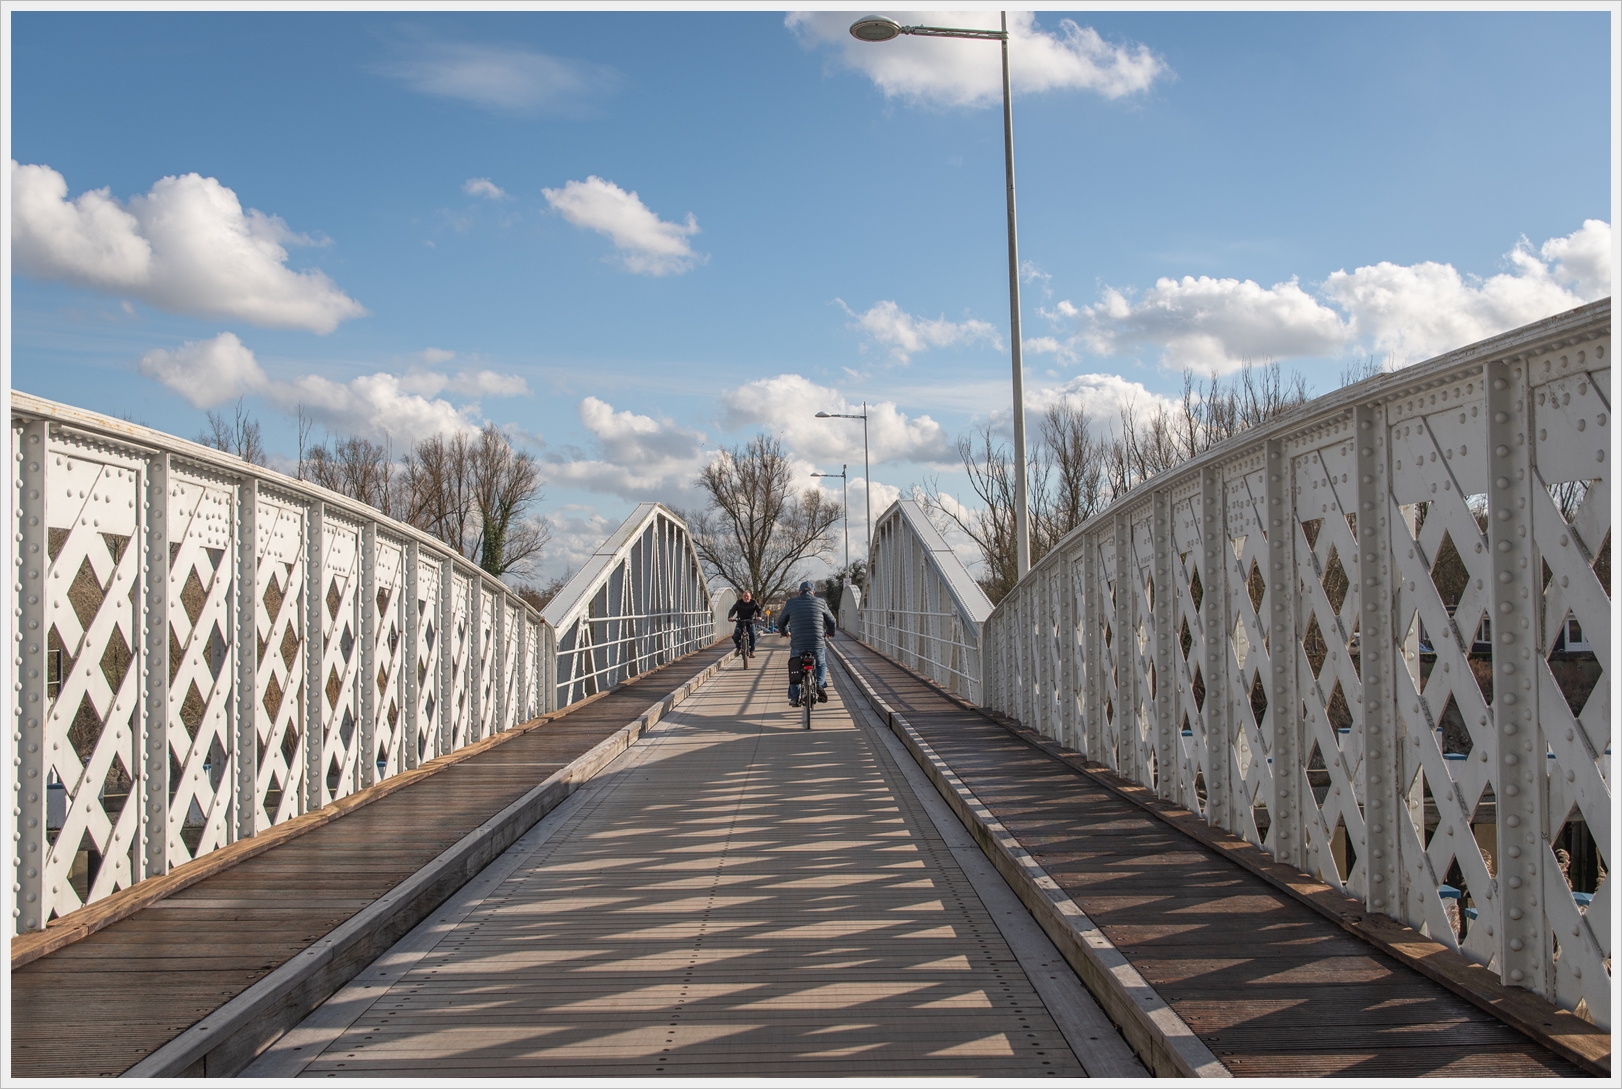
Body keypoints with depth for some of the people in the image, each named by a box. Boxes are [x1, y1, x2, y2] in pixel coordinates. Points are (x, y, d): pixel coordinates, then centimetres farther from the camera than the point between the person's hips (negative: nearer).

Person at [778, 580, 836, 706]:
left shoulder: (791, 603, 8)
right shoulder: (820, 602, 8)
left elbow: (781, 622, 21)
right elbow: (831, 622, 19)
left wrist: (785, 632, 43)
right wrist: (830, 633, 41)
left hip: (797, 644, 0)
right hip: (818, 644, 0)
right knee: (821, 665, 26)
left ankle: (794, 698, 16)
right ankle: (819, 684, 1)